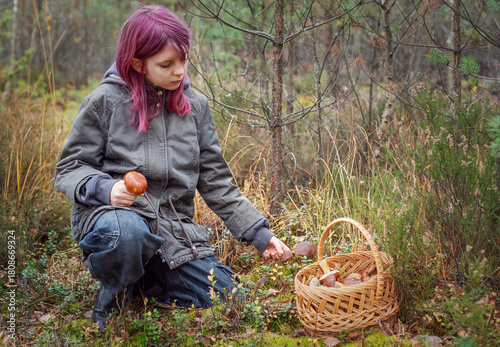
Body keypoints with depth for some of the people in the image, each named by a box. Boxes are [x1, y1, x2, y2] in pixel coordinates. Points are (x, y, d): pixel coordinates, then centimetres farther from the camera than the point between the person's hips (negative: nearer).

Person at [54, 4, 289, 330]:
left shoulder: (195, 105, 8)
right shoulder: (106, 101, -4)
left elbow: (216, 180, 11)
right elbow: (70, 168, 0)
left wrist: (259, 233, 3)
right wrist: (105, 188, -22)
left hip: (175, 227, 4)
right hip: (111, 215, -4)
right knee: (127, 231, -40)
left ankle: (147, 280, 17)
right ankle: (113, 299, -6)